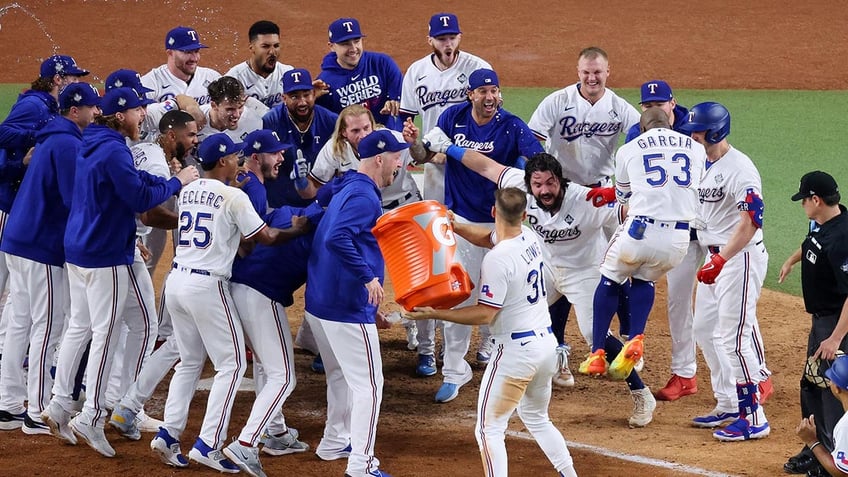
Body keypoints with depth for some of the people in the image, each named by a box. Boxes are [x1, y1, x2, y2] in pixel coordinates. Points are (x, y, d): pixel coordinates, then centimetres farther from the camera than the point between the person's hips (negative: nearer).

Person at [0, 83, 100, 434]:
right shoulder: (68, 144, -14)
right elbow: (76, 198, -21)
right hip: (43, 246, -10)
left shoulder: (51, 139, 17)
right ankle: (37, 414, -1)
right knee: (47, 327, -4)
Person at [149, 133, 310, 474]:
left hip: (176, 281, 7)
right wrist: (298, 230, 13)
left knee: (190, 362, 19)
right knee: (231, 364, 2)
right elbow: (267, 238, -3)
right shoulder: (233, 197, -9)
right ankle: (208, 445, -4)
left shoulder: (187, 193, 11)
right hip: (207, 286, -7)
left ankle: (168, 434, 8)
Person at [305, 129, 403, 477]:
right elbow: (337, 238, -31)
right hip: (347, 307, -10)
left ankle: (334, 442, 37)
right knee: (368, 383, -6)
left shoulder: (347, 190, 17)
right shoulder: (364, 196, -15)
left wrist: (371, 307, 24)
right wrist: (369, 277, -31)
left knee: (341, 376, 26)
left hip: (320, 304, 10)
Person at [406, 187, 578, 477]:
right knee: (537, 418, 27)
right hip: (547, 342, 9)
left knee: (489, 428, -2)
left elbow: (485, 314, -19)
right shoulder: (529, 238, 5)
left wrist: (435, 314, -17)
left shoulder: (497, 259, -20)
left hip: (516, 350, -9)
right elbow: (487, 237, 24)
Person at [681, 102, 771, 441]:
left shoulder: (739, 168, -19)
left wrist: (721, 261, -35)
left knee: (733, 337, -11)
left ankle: (754, 418, -7)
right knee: (705, 330, 15)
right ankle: (728, 406, 25)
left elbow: (750, 222, -27)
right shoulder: (703, 166, 10)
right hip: (714, 257, 10)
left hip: (741, 257, -10)